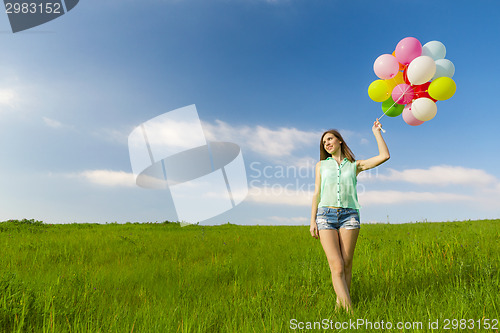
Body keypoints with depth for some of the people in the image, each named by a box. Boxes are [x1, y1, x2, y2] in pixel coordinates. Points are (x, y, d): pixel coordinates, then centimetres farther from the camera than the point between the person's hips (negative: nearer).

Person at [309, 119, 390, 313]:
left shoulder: (354, 165, 13)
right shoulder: (321, 165, 15)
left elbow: (384, 156, 4)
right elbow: (317, 194, 12)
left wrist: (376, 132, 13)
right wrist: (312, 221, 5)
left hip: (349, 216, 1)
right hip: (326, 215, 0)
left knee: (346, 264, -3)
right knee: (337, 266, -12)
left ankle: (340, 303, 12)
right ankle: (348, 309, -13)